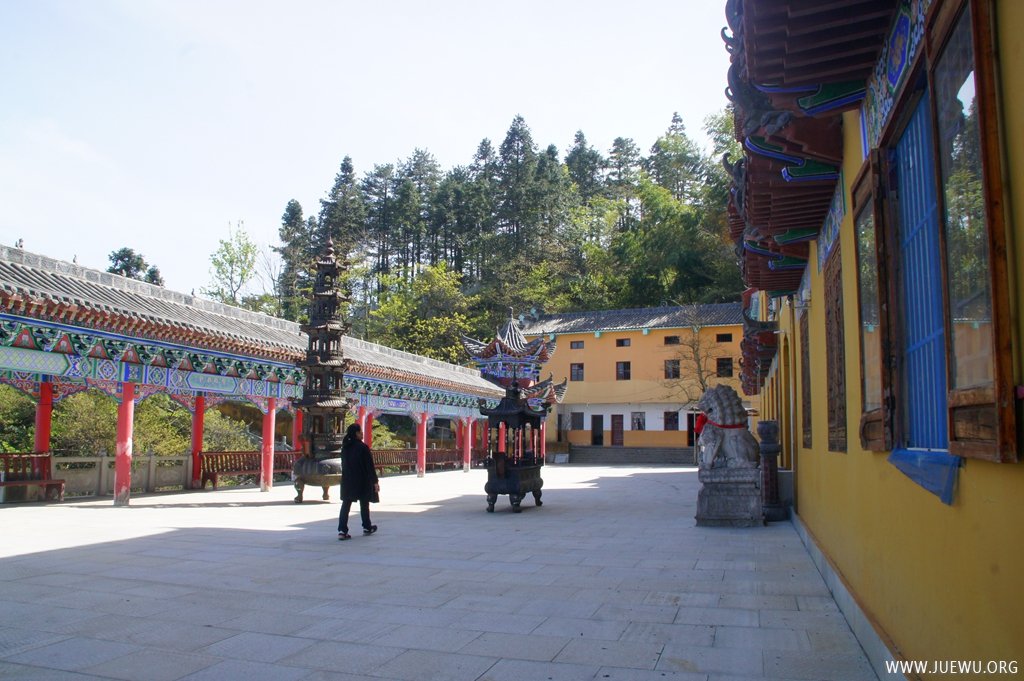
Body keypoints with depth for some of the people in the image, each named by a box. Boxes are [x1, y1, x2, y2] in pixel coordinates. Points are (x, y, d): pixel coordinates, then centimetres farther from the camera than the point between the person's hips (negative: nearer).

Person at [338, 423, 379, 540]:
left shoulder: (345, 447, 3)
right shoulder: (362, 447, -16)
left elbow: (344, 464, 11)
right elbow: (370, 466, -14)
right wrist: (375, 481, -8)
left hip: (347, 481, 5)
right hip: (362, 481, -5)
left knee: (346, 504, 4)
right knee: (364, 504, 11)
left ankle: (342, 530, -5)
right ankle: (367, 528, 25)